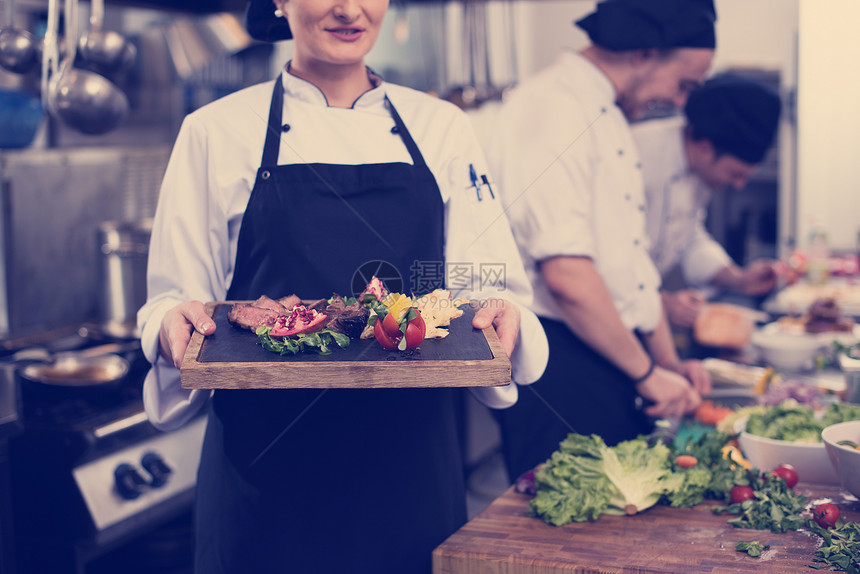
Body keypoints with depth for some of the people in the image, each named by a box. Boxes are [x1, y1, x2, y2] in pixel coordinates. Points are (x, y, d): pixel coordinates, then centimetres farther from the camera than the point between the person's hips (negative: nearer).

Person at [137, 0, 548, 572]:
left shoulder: (442, 127, 7)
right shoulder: (216, 132, 1)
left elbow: (497, 288, 8)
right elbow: (171, 301, 4)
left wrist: (502, 315, -14)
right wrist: (175, 325, -18)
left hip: (412, 459, 2)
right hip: (267, 459, -1)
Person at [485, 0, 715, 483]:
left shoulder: (609, 117, 16)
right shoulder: (553, 111, -17)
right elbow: (567, 276, -25)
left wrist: (669, 362, 16)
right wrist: (648, 372, -14)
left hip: (613, 358, 10)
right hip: (558, 365, -10)